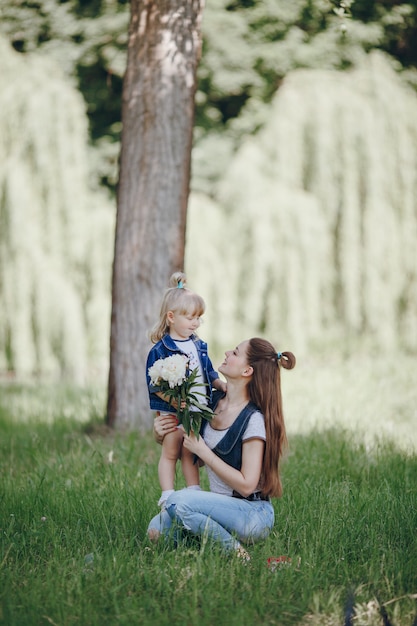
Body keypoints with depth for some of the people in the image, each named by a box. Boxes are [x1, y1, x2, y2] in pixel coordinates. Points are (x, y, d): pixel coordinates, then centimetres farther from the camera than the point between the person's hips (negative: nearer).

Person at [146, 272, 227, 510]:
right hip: (171, 414, -5)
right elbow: (154, 384, -17)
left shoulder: (199, 346, 8)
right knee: (170, 454, 5)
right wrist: (174, 400, -28)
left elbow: (209, 373, 17)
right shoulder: (161, 350, -14)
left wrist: (221, 384, -2)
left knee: (190, 454, 15)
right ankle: (168, 498, 9)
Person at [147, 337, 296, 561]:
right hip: (221, 508, 7)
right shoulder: (213, 402, 5)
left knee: (179, 500, -29)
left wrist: (202, 451, -17)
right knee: (156, 530, -12)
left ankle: (237, 554, -13)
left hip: (253, 515, -7)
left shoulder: (254, 419, -17)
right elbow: (196, 458, 18)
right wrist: (162, 436, 0)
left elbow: (246, 485, -19)